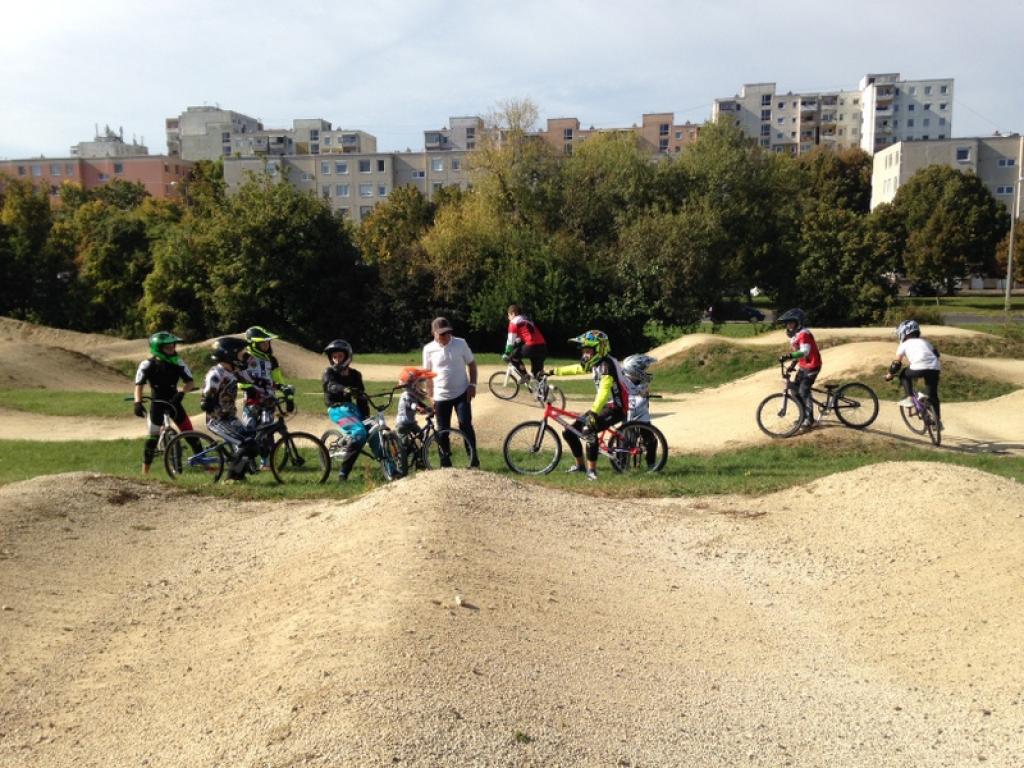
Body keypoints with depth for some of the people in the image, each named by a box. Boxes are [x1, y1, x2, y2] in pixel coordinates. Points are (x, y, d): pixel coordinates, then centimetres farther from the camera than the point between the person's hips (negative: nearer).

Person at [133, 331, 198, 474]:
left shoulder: (178, 363, -10)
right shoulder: (148, 364, -14)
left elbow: (190, 383, -13)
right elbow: (139, 384, -16)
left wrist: (181, 393, -31)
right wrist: (138, 402, -31)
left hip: (173, 401, 2)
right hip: (157, 403, -2)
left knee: (189, 431, -3)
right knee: (153, 437, -4)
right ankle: (145, 471, 9)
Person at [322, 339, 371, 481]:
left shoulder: (354, 375, 12)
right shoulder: (329, 373, -2)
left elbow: (362, 396, 10)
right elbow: (331, 386, -26)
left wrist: (366, 415, -2)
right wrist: (345, 389, -47)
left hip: (352, 407, 6)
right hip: (337, 409, -6)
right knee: (359, 431, -29)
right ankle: (343, 473, -26)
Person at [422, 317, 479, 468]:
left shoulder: (460, 343, -6)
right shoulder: (429, 349, -4)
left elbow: (472, 364, 4)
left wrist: (472, 384, -7)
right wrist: (430, 397, 3)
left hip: (461, 393, -1)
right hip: (440, 397, 1)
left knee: (465, 425, -10)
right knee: (443, 431, 7)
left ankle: (474, 458, 3)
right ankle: (445, 463, 19)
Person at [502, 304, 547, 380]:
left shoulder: (514, 322, 6)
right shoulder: (528, 320, 30)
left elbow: (511, 341, 5)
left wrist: (506, 354, 14)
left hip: (531, 347, -7)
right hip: (543, 347, 7)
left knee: (513, 356, 11)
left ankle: (524, 375, 1)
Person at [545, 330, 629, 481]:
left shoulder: (606, 365, -22)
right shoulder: (595, 364, 7)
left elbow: (604, 390, -35)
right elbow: (576, 369, 24)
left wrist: (593, 412, -45)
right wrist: (553, 371, 24)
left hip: (616, 408, -10)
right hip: (605, 405, 10)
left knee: (589, 429, -33)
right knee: (570, 432, 5)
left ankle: (592, 470, -22)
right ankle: (579, 465, 22)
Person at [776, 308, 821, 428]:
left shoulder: (804, 334, -22)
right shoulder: (794, 335, 9)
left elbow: (804, 351, -36)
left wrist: (788, 356, -47)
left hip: (812, 365, -10)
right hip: (803, 366, 10)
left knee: (804, 391, -13)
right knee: (796, 389, 8)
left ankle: (810, 419, -3)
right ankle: (803, 416, 20)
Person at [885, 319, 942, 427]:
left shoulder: (904, 345, 18)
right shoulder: (925, 342, 32)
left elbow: (896, 363, 15)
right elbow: (936, 354, 32)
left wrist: (889, 375, 29)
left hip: (919, 368, -5)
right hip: (935, 368, 5)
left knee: (904, 375, 27)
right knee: (933, 395, 19)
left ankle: (909, 398, 15)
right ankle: (938, 421, 21)